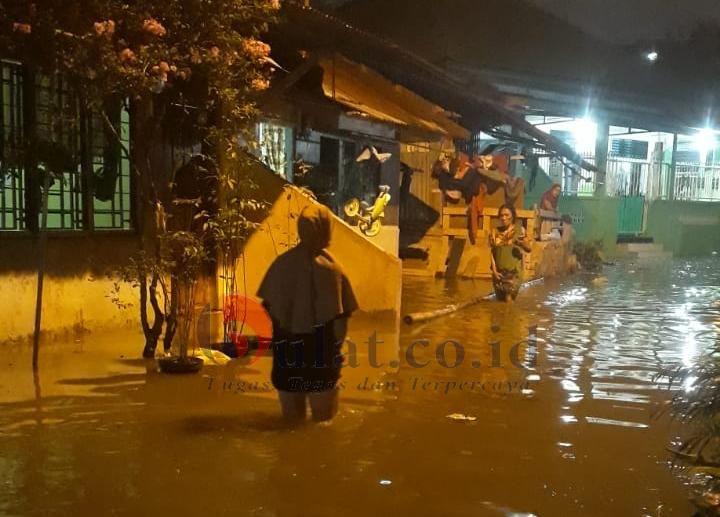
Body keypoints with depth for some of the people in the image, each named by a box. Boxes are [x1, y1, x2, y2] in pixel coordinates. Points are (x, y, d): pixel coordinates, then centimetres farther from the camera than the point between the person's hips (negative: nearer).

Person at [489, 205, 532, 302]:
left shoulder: (519, 230, -3)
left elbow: (528, 248, -3)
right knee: (500, 300, 9)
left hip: (514, 271, -3)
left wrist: (520, 241, -24)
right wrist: (494, 269, -5)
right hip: (499, 271, 3)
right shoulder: (495, 231, 2)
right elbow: (491, 252, 3)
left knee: (509, 299, -13)